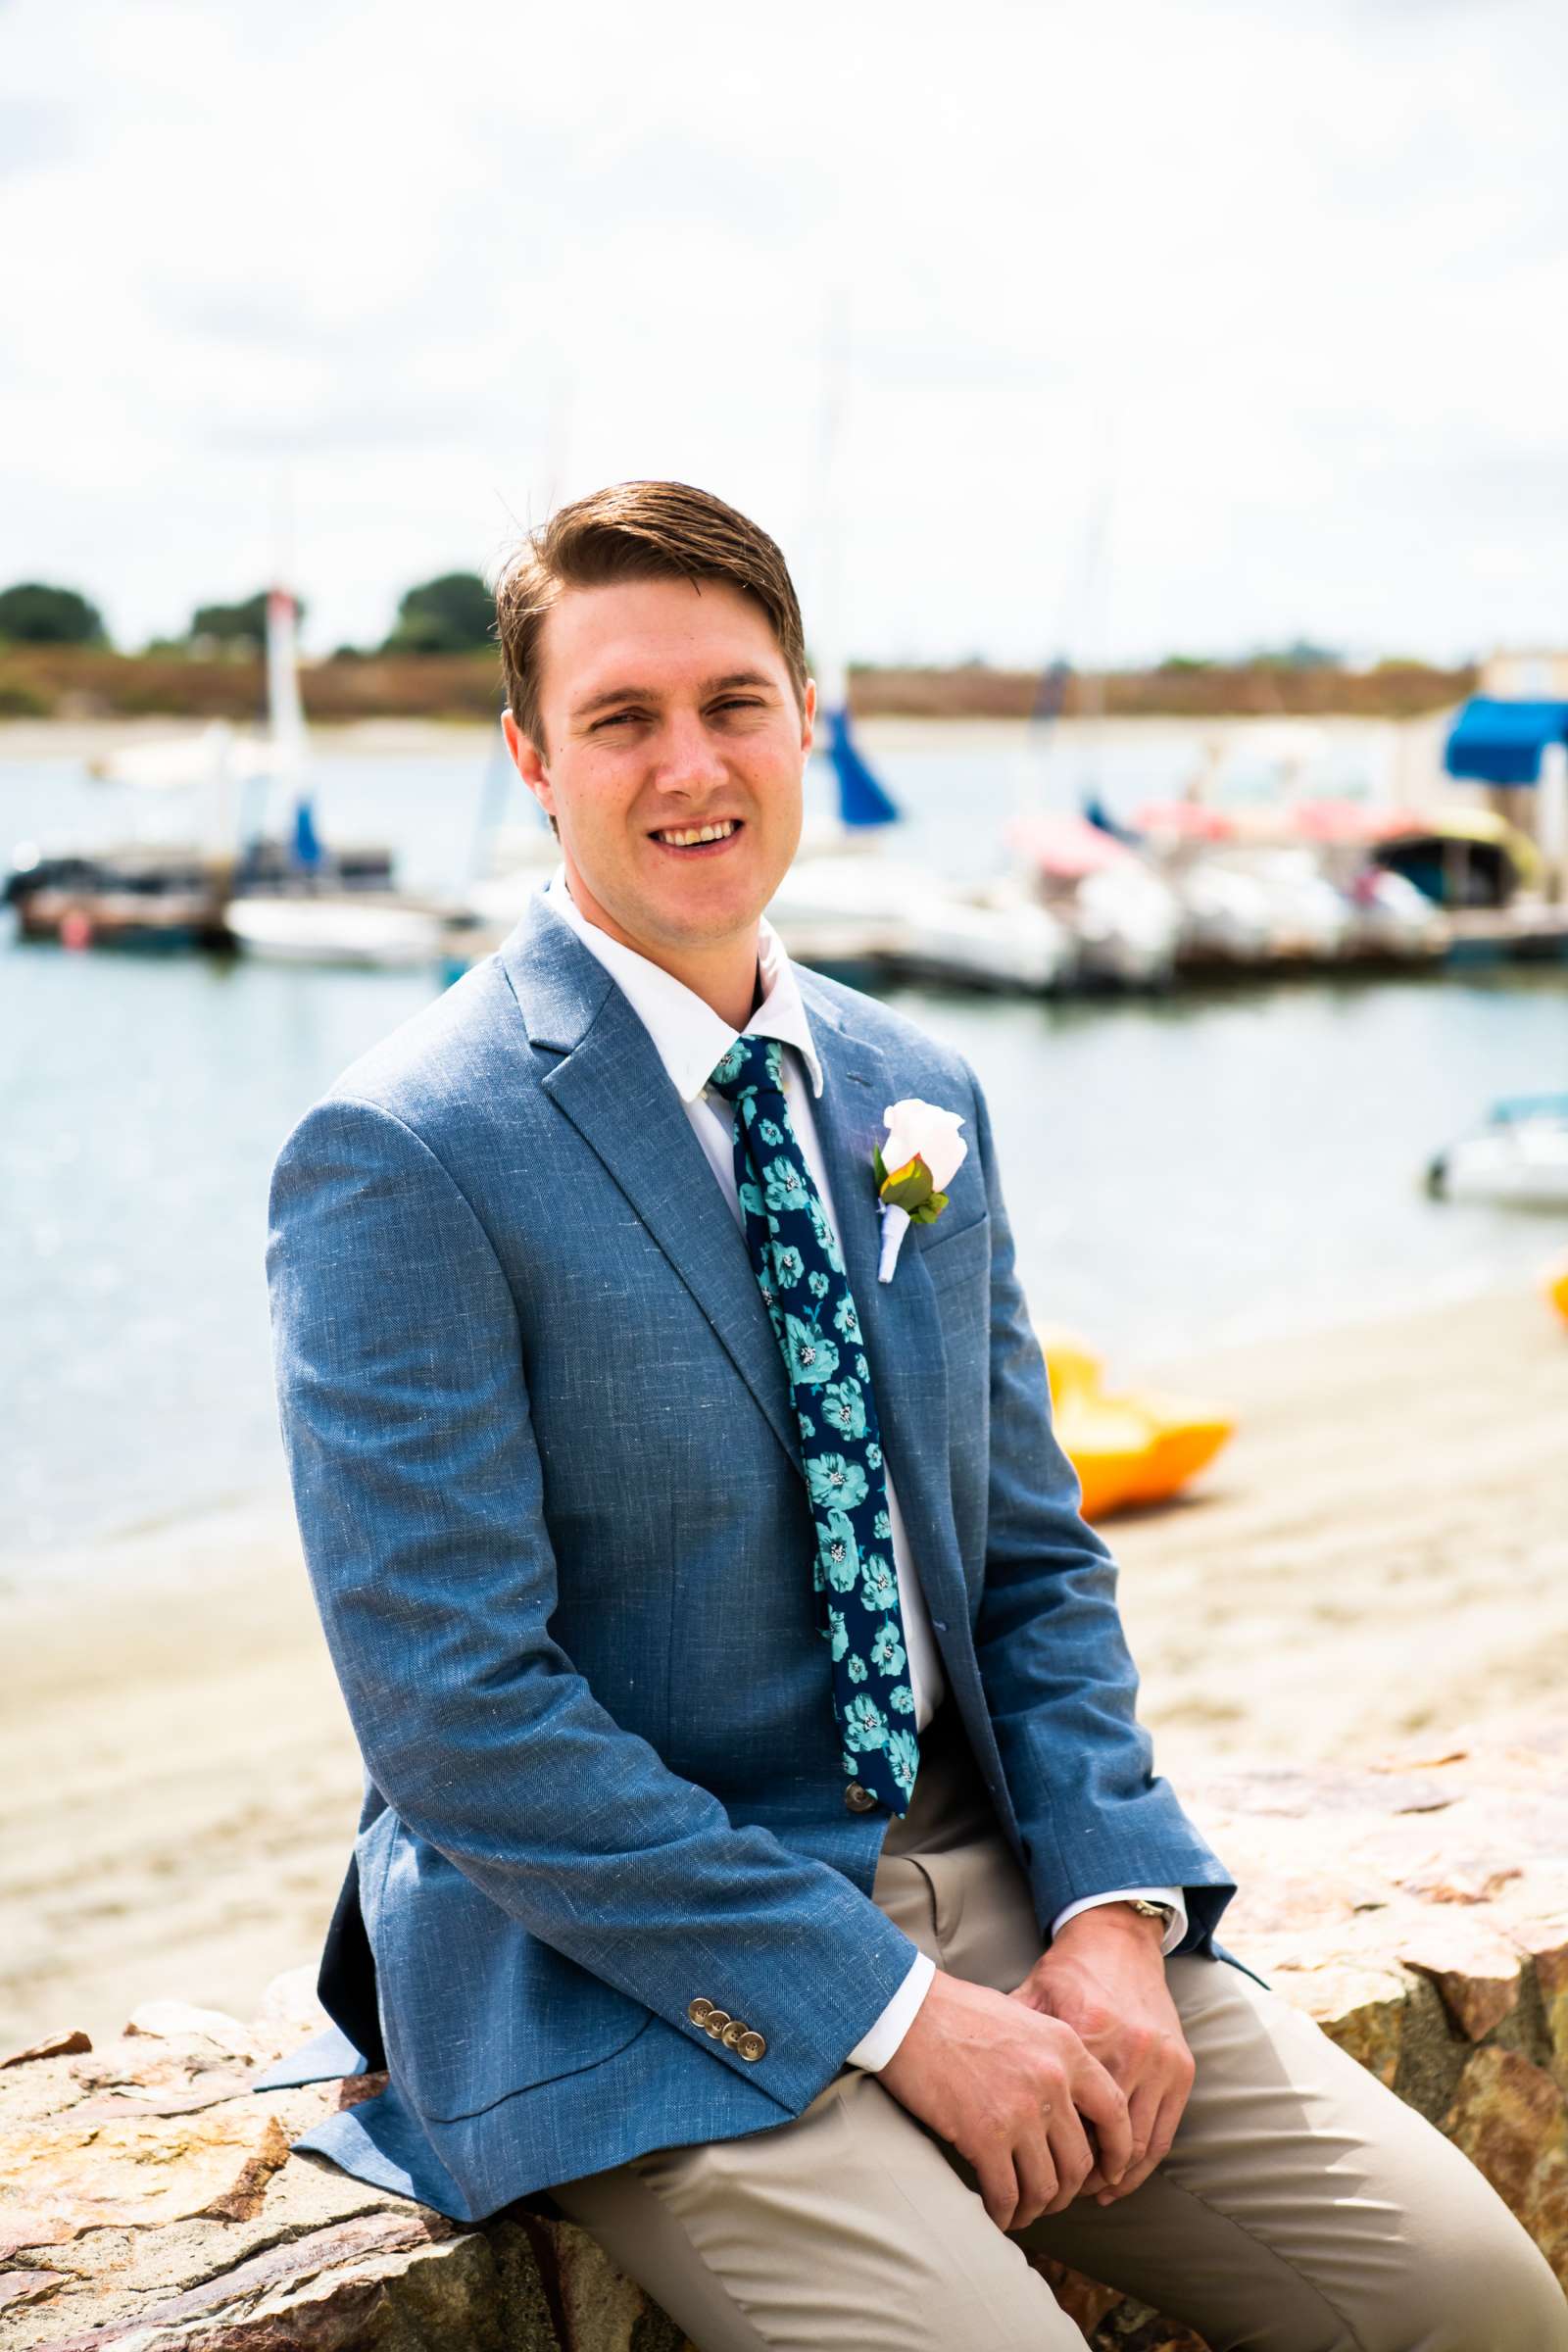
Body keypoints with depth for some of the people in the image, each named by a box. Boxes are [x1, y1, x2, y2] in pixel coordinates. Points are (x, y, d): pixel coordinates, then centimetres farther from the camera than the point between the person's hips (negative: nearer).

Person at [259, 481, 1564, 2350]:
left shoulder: (918, 1101, 9)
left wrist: (1112, 1911, -5)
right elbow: (458, 1716, -16)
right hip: (632, 1978, -5)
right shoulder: (402, 1161, -12)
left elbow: (1031, 1559, 13)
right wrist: (893, 2008, -18)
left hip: (985, 1864, 6)